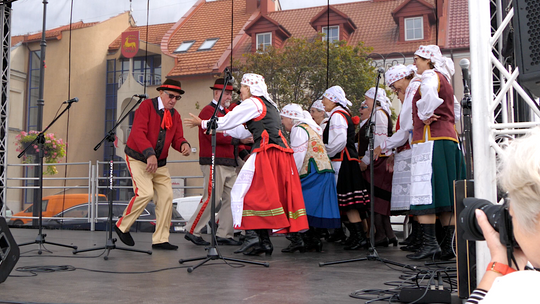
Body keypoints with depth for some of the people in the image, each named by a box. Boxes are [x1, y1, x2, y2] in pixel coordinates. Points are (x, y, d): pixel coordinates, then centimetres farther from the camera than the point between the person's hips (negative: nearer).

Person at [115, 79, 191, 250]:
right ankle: (122, 226, 4)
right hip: (138, 159, -6)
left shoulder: (175, 115, 9)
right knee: (145, 193, -20)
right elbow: (138, 132, -22)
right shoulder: (147, 106, -10)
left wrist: (184, 145, -22)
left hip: (160, 163, 6)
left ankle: (160, 240, 7)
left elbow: (177, 138, 3)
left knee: (166, 195, -2)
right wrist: (149, 154, -34)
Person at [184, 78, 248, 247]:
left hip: (229, 164, 9)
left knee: (231, 198, 4)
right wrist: (238, 140, -19)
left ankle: (224, 235, 10)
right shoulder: (208, 111, -5)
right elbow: (214, 136, -17)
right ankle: (192, 231, 6)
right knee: (211, 199, -7)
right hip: (215, 162, -9)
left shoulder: (225, 112, 23)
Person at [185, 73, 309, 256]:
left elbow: (226, 122, -2)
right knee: (275, 196, 8)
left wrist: (202, 123, 11)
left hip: (266, 155, -9)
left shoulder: (253, 103, -2)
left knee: (253, 195, -6)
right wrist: (220, 128, 33)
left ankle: (264, 241, -9)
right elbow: (244, 132, 29)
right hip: (280, 155, 9)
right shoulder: (268, 105, 25)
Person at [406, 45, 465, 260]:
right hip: (449, 139, 10)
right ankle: (450, 244, 8)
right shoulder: (444, 79, 25)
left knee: (425, 193, -9)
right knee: (446, 196, 7)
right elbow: (452, 109, 29)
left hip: (431, 140, -9)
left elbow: (430, 95, -27)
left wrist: (424, 117, -13)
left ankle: (430, 243, -11)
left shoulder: (430, 76, -4)